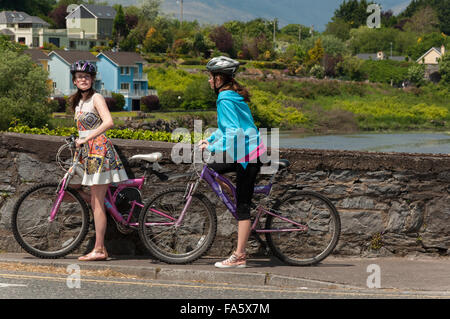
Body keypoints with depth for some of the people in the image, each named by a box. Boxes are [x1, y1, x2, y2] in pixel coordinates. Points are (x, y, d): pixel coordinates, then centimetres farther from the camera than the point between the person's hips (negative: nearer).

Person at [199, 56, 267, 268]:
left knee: (242, 206, -8)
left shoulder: (226, 100, -17)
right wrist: (210, 139, 19)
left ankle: (239, 256, -5)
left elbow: (233, 132, -26)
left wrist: (213, 148, -21)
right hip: (244, 154, 10)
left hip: (247, 155, -10)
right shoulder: (233, 95, 14)